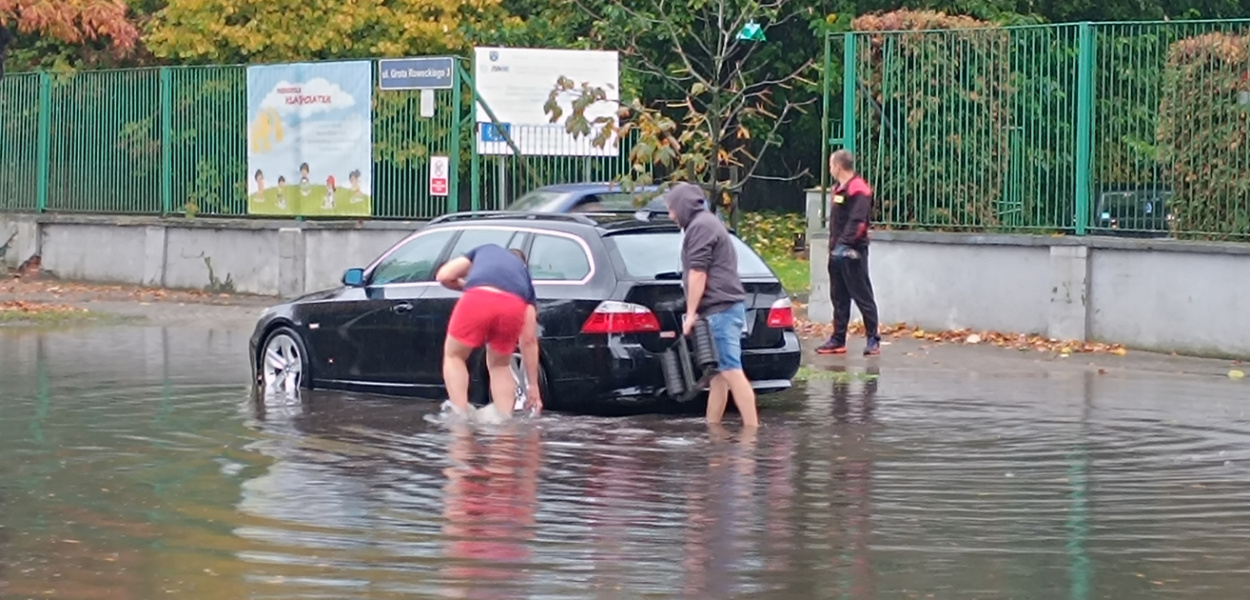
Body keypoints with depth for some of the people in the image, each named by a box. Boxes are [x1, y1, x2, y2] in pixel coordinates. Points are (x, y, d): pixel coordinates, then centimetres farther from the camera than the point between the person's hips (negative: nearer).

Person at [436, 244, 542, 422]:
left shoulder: (485, 250, 40)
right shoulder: (524, 273, 39)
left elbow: (444, 276, 27)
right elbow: (529, 339, 35)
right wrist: (533, 385, 38)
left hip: (478, 298, -2)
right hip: (514, 305, 2)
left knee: (454, 356, 23)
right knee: (500, 364, 28)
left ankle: (460, 416, 9)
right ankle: (504, 420, 15)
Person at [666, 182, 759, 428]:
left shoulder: (700, 226, -8)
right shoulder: (708, 223, 25)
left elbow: (698, 273, -16)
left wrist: (691, 313, -14)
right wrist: (697, 313, 27)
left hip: (720, 310, -11)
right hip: (723, 308, 11)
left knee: (731, 371, -15)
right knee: (719, 374, 12)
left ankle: (752, 428, -19)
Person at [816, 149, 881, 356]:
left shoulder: (858, 190, -13)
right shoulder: (840, 189, 18)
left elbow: (858, 222, -23)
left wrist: (844, 243, -27)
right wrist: (833, 245, 17)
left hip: (852, 253, -10)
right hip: (837, 252, 10)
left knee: (863, 296, -5)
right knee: (839, 298, 12)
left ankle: (873, 339, -1)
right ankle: (838, 340, 17)